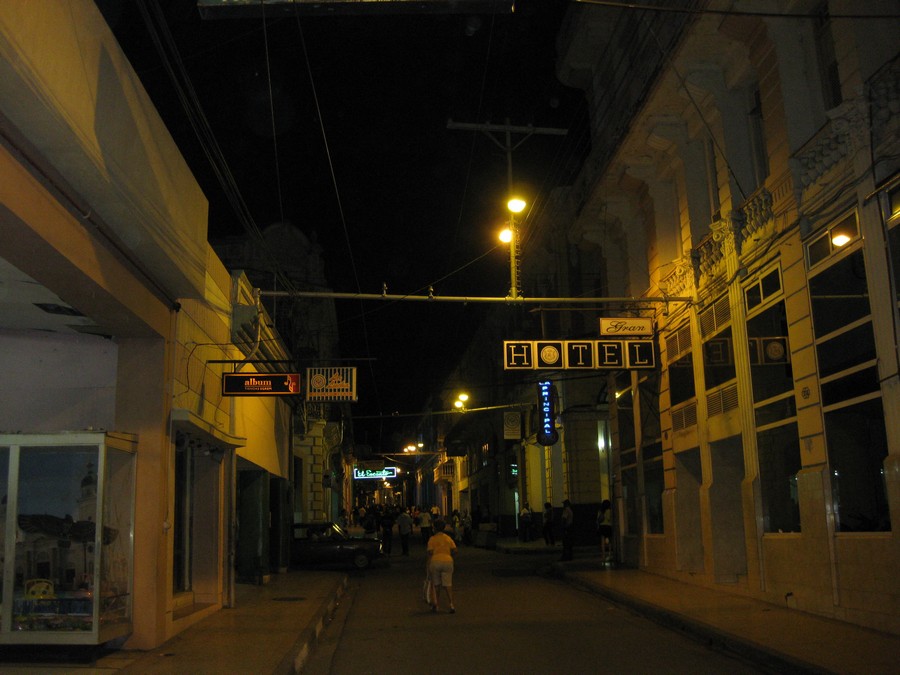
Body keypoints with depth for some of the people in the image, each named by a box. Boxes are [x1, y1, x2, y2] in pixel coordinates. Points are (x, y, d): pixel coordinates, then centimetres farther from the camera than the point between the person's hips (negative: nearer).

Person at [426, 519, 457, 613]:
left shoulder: (432, 539, 3)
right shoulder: (448, 538, 12)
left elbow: (430, 553, -5)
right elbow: (455, 551, 6)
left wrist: (428, 567, -1)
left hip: (435, 561, -2)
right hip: (447, 561, 2)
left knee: (436, 585, 14)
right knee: (447, 585, 2)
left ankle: (437, 605, 17)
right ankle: (451, 604, -15)